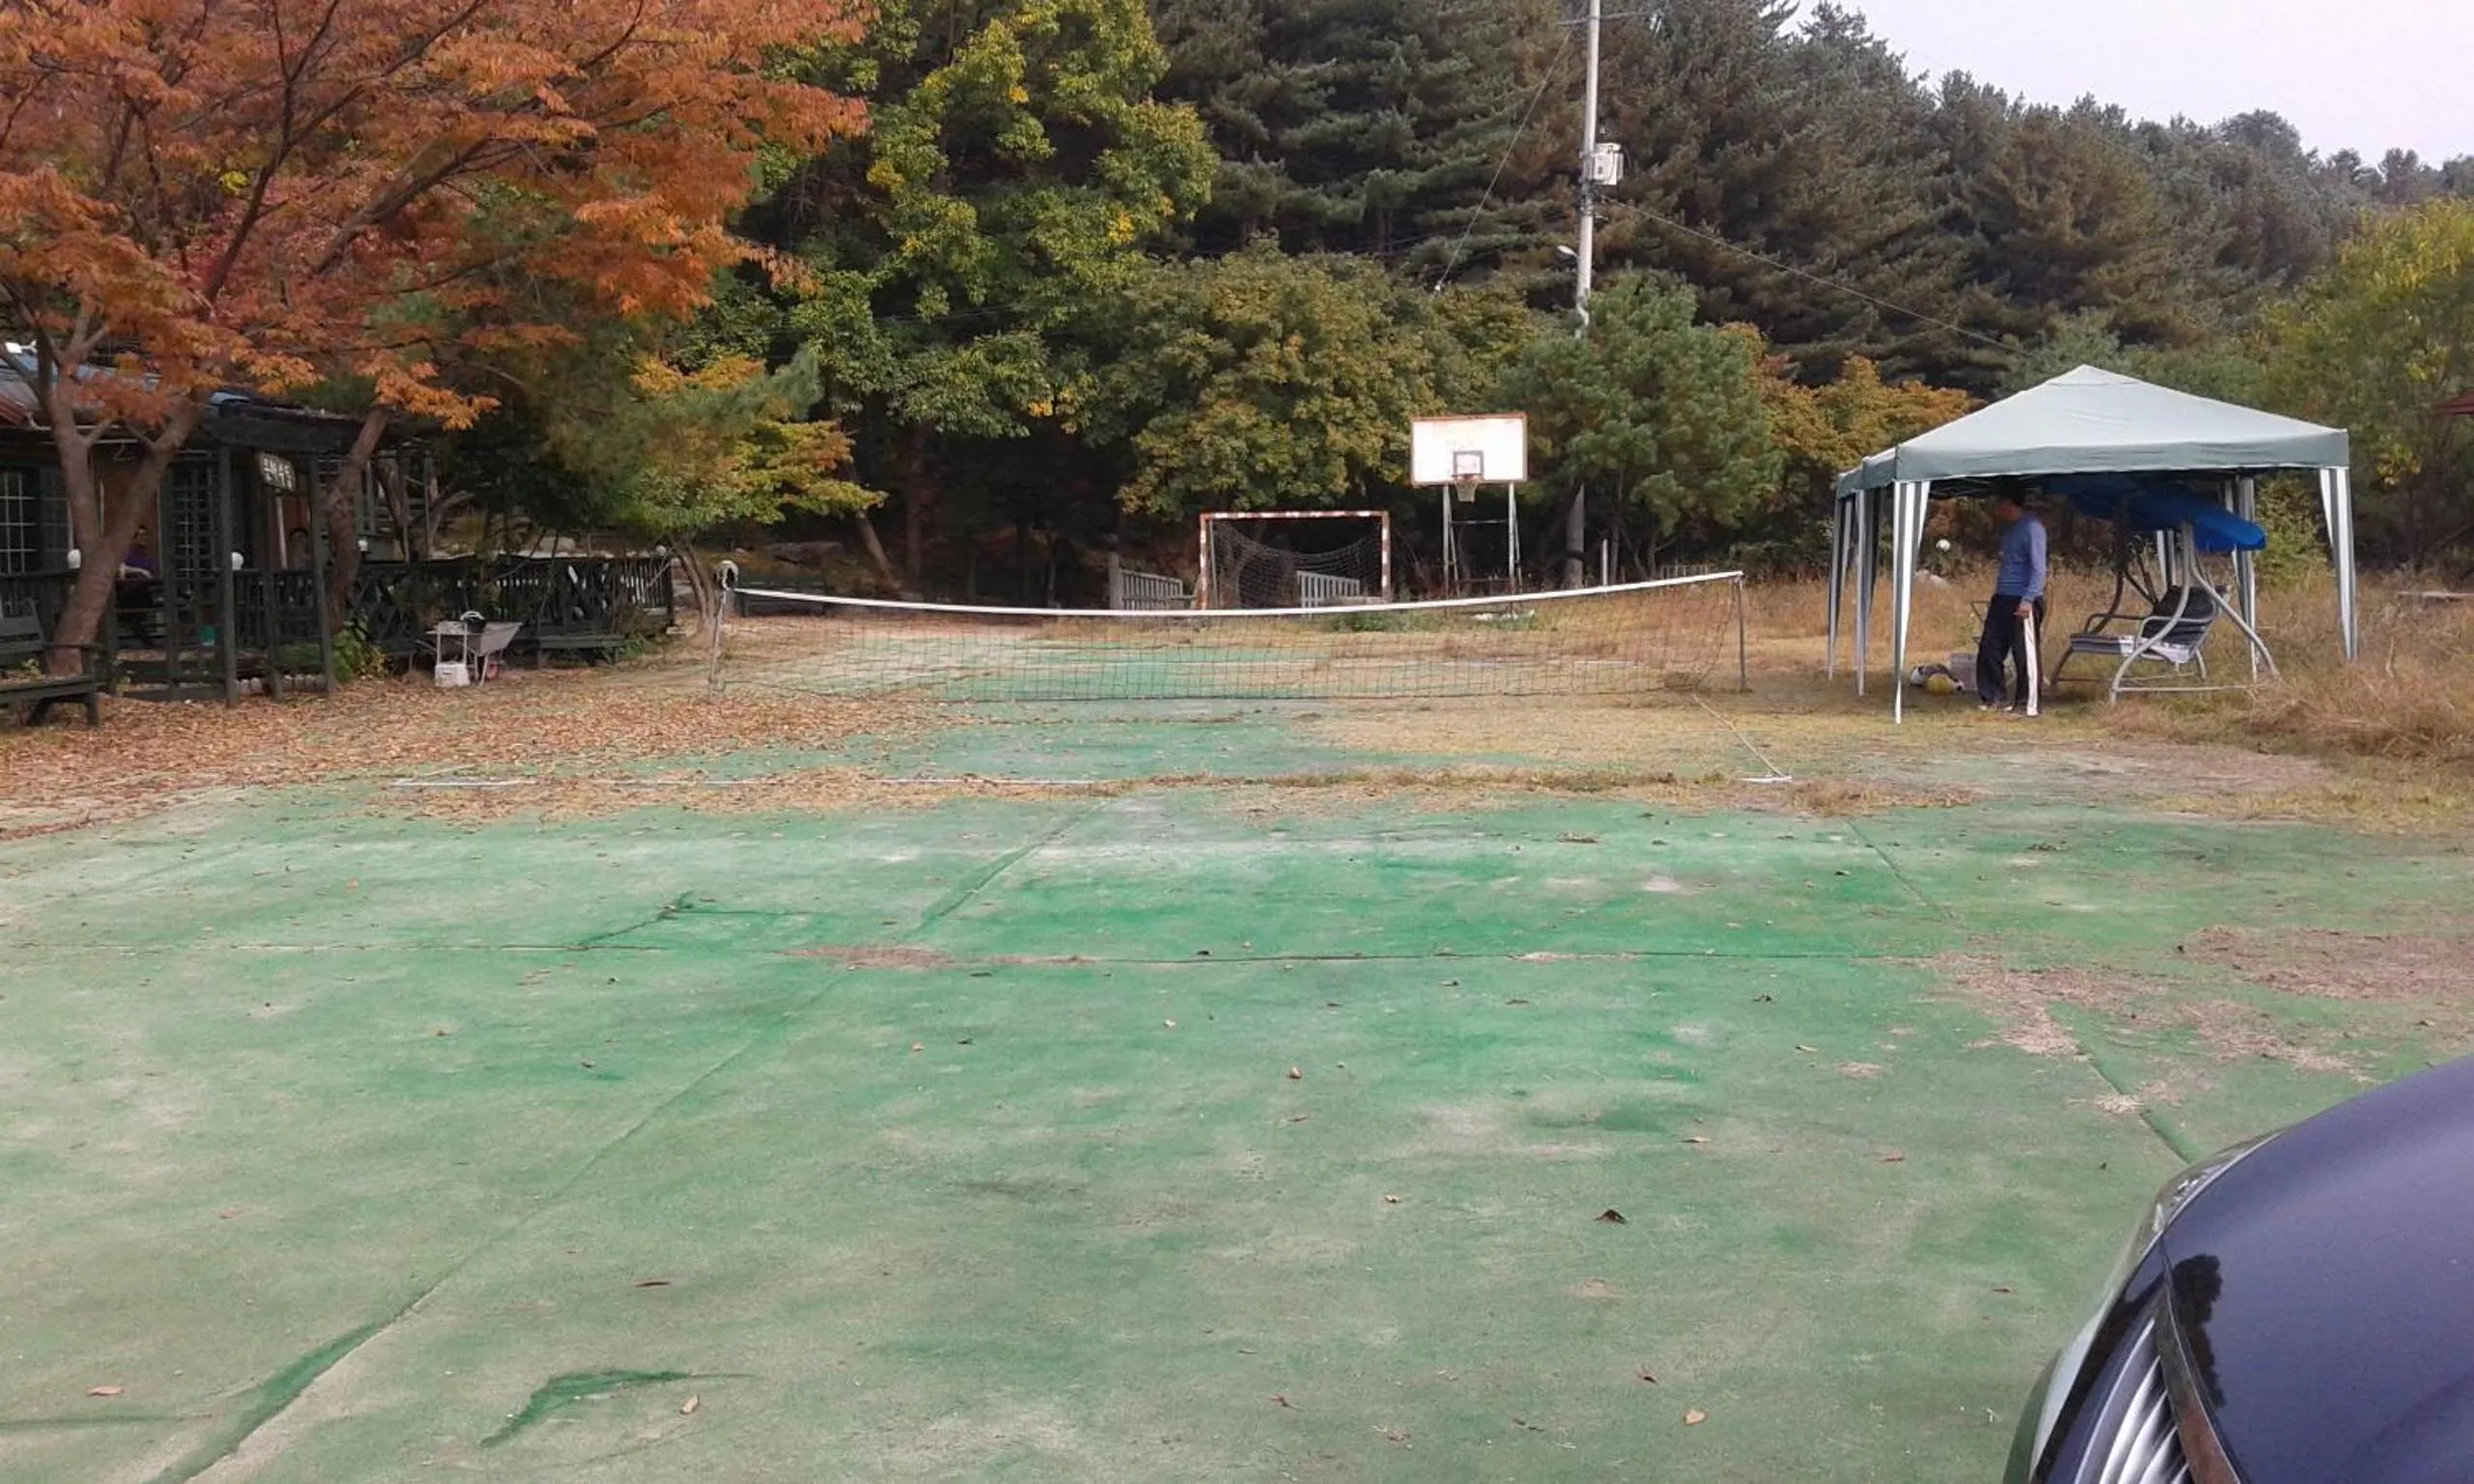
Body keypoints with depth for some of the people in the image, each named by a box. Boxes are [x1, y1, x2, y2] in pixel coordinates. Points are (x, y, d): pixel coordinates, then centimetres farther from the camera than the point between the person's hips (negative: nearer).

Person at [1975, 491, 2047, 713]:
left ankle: (2026, 703, 4)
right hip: (2002, 599, 9)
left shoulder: (2032, 527, -11)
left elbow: (2038, 568, -16)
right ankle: (1991, 698, 15)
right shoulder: (2009, 528, 17)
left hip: (2023, 601, -9)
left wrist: (2028, 600, -22)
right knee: (1989, 649, 7)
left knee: (2025, 654, -3)